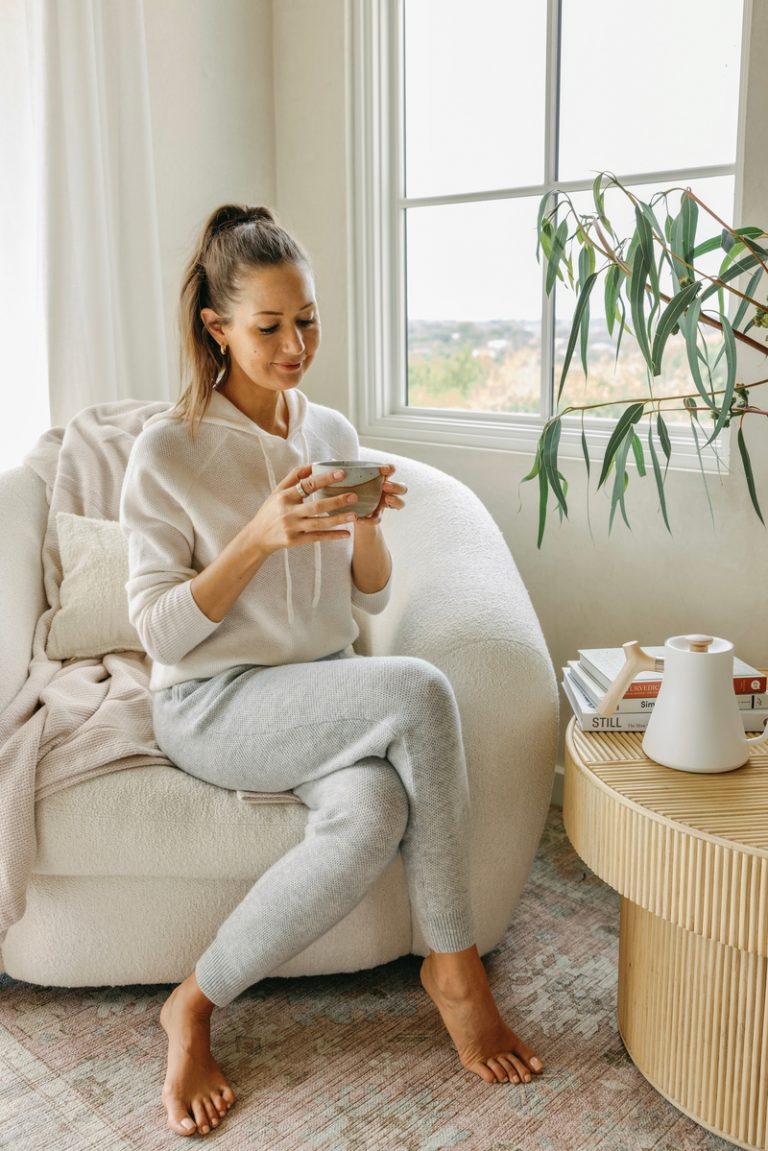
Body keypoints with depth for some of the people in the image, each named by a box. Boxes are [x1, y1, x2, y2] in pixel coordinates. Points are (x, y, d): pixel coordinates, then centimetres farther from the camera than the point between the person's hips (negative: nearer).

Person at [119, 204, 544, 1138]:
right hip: (210, 705, -5)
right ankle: (453, 964, -11)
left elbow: (371, 599, 10)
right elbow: (160, 633, -10)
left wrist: (366, 527, -11)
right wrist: (260, 536, -22)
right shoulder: (168, 449, -9)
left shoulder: (332, 432, 7)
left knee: (375, 814, -30)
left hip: (323, 692, 5)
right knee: (420, 692, -30)